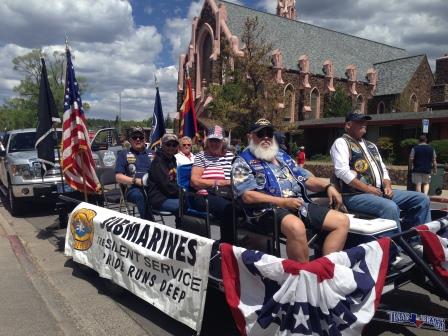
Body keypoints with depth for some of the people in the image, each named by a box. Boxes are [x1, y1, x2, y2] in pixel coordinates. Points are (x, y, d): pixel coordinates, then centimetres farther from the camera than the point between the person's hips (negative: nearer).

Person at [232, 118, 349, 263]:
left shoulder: (282, 155, 24)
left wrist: (327, 186, 4)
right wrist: (283, 202, -18)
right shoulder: (243, 162, 2)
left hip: (300, 205, 7)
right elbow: (248, 196, -12)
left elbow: (305, 179, 24)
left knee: (342, 220, -5)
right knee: (296, 226, -38)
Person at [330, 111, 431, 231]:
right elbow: (342, 171, -16)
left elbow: (383, 169, 25)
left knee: (422, 199, 0)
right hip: (356, 195, -8)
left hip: (380, 192, 9)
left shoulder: (371, 146, 25)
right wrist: (367, 188, -17)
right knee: (390, 207, -34)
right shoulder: (341, 143, -2)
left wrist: (387, 186, 3)